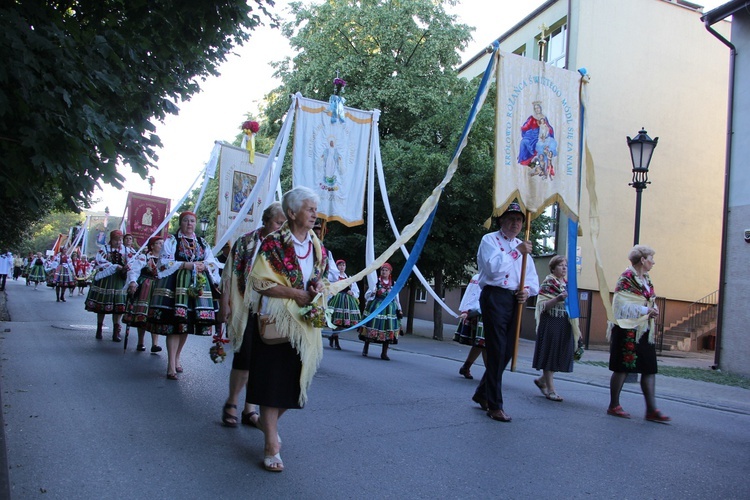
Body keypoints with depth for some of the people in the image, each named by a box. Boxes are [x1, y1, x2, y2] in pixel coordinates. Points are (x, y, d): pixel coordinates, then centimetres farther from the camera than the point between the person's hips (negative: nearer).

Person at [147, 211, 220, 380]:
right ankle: (171, 365, -8)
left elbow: (213, 263, 12)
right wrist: (185, 265, -14)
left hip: (197, 286, 5)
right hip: (175, 285, -4)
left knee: (186, 324, 9)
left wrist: (203, 266, -9)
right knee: (173, 324, -9)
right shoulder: (172, 241, 4)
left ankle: (176, 358, 24)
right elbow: (165, 263, -6)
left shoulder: (202, 243, 16)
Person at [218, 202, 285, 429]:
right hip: (247, 311, -3)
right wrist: (225, 304, -5)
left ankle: (250, 408, 17)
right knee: (245, 356, -4)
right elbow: (230, 274, 0)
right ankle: (232, 402, 17)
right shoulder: (246, 242, 0)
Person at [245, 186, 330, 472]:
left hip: (306, 323, 6)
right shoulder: (274, 242, -8)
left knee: (294, 379, 11)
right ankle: (272, 447, 3)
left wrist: (320, 285, -5)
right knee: (272, 380, -4)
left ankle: (269, 422, 36)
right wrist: (297, 293, -18)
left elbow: (323, 277, 19)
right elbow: (261, 281, -13)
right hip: (276, 320, -6)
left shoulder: (318, 247, 10)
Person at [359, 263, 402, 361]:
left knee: (388, 330, -1)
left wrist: (399, 309, 12)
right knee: (372, 326, -3)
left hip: (390, 308, 2)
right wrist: (373, 292, -21)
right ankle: (365, 349, 13)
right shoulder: (376, 282, 2)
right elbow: (366, 296, -1)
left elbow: (396, 298, 17)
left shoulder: (394, 284, 10)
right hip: (376, 307, -2)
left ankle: (384, 353, 8)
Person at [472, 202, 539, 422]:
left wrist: (527, 290, -4)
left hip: (515, 300, 7)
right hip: (494, 297, -7)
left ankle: (482, 394, 26)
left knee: (507, 352, 10)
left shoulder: (522, 246, 21)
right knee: (497, 351, -8)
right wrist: (516, 252, -16)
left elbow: (532, 277, 17)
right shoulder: (490, 240, 0)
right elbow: (493, 268, -18)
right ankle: (494, 405, -1)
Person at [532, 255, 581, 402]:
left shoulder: (568, 284, 16)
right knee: (550, 354, -2)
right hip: (551, 324, -7)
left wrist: (576, 329, 19)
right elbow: (542, 305, -12)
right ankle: (551, 390, 4)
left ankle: (542, 380, 24)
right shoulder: (548, 283, -5)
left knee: (563, 355, 6)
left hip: (566, 325, 7)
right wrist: (558, 298, -27)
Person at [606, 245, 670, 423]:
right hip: (628, 330, -8)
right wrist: (645, 310, -18)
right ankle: (613, 406, 12)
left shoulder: (646, 279, 14)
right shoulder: (627, 277, -12)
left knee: (649, 369, 4)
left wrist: (653, 310, -1)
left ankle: (651, 410, 7)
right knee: (623, 368, 0)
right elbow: (621, 304, -18)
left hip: (644, 330, 8)